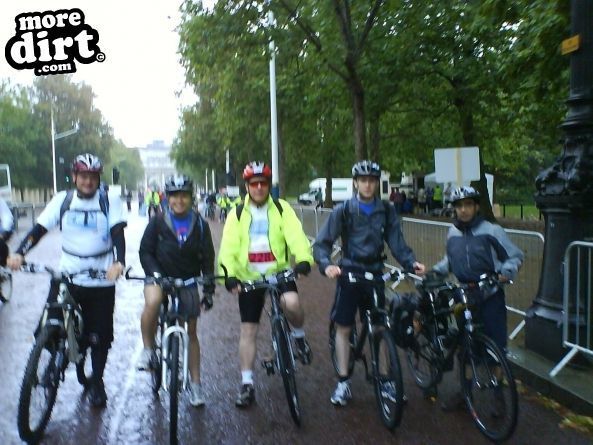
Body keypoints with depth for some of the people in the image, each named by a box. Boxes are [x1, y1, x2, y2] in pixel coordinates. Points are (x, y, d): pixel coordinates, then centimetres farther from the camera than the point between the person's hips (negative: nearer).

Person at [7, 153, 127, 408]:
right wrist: (19, 253, -20)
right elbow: (39, 229, -3)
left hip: (101, 279, -1)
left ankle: (97, 381, 27)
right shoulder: (62, 200, 3)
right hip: (67, 275, 1)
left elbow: (118, 233, -13)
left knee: (100, 334, 6)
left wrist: (119, 262, -31)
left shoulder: (110, 201, -2)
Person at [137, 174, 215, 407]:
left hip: (188, 281, 2)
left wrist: (208, 290, 0)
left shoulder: (200, 225, -2)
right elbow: (145, 251, -3)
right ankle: (147, 349, -13)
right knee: (153, 301, -37)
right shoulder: (158, 222, -6)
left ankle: (195, 383, 19)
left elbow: (207, 258, 3)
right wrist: (154, 272, -20)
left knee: (192, 331, 5)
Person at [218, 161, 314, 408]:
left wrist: (304, 260, -35)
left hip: (279, 271, -1)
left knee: (291, 302, -31)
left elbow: (295, 235, -16)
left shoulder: (281, 208, -2)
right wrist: (229, 274, -24)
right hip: (249, 277, 2)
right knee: (248, 330, 5)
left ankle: (299, 336, 2)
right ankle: (247, 384, 17)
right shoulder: (238, 214, 0)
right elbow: (229, 247, -8)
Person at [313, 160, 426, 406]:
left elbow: (396, 242, -2)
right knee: (343, 328, 2)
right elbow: (322, 243, -8)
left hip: (375, 272, 2)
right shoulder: (344, 210, -7)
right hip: (349, 272, -2)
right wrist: (326, 264, -27)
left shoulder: (386, 210, 0)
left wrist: (412, 262, -20)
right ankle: (343, 383, 13)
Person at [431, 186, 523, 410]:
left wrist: (505, 273, -21)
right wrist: (435, 271, 4)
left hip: (490, 297, -4)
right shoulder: (453, 233, 5)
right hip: (465, 296, 4)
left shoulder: (491, 230, -10)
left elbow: (516, 256, -4)